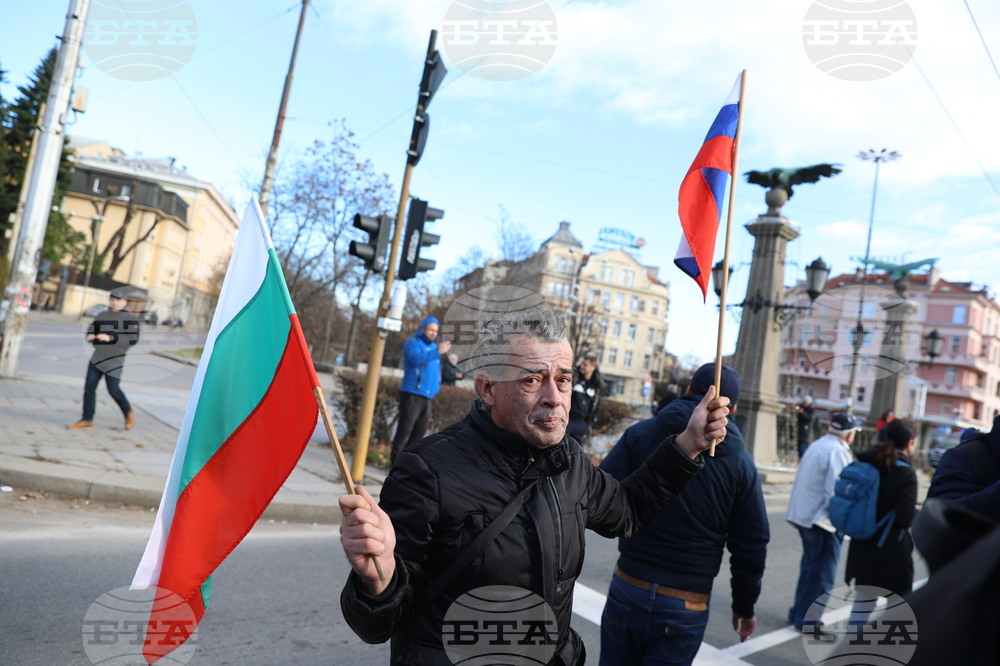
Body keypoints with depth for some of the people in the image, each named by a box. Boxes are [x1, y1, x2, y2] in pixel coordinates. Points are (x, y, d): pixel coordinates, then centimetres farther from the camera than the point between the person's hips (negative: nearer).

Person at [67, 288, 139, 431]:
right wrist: (89, 336, -6)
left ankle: (128, 412, 20)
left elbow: (133, 339, -15)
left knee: (113, 390, -6)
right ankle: (87, 420, 8)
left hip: (114, 359, -6)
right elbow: (91, 330, 19)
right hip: (97, 357, 6)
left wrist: (110, 338, -24)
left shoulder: (130, 319, -6)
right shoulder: (102, 316, 12)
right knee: (89, 387, 2)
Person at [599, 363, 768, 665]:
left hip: (628, 591, 0)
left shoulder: (641, 434, -6)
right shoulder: (742, 464, -2)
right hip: (686, 607, 0)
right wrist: (745, 607, 15)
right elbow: (752, 548, 2)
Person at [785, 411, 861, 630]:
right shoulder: (838, 451, -16)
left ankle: (799, 612, 27)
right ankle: (807, 620, 8)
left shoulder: (817, 445, 11)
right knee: (823, 574, 2)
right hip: (822, 519, -9)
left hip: (803, 514, 9)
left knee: (810, 567, 19)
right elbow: (836, 492, -24)